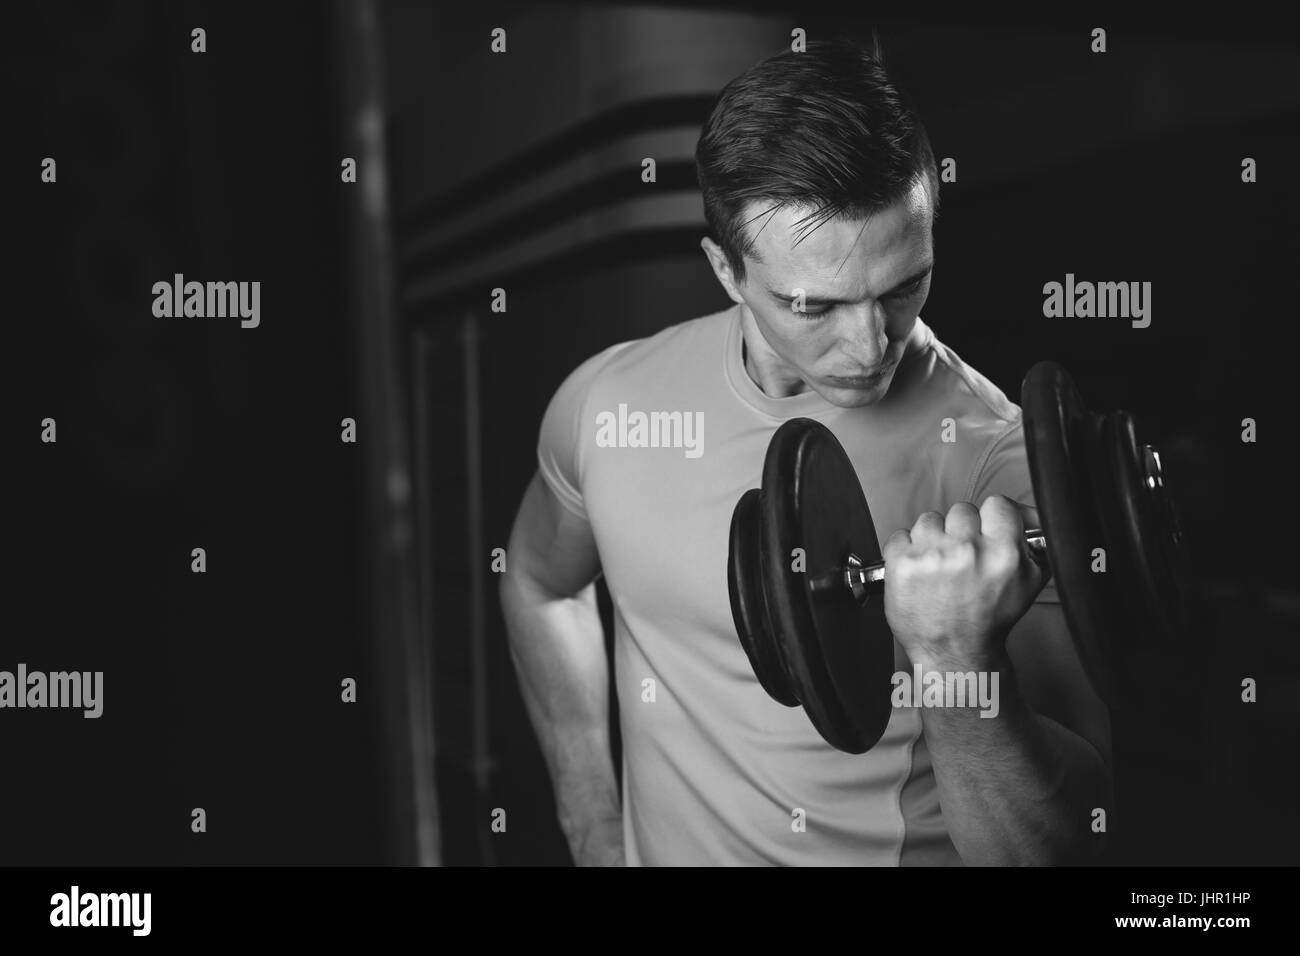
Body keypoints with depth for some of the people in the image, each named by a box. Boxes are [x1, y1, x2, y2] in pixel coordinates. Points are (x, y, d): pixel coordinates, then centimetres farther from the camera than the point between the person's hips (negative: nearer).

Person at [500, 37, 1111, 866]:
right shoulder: (608, 402, -9)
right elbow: (543, 587, 10)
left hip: (903, 846, -2)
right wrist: (594, 831, 7)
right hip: (663, 845, 3)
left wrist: (959, 660, -35)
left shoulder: (1019, 471, -18)